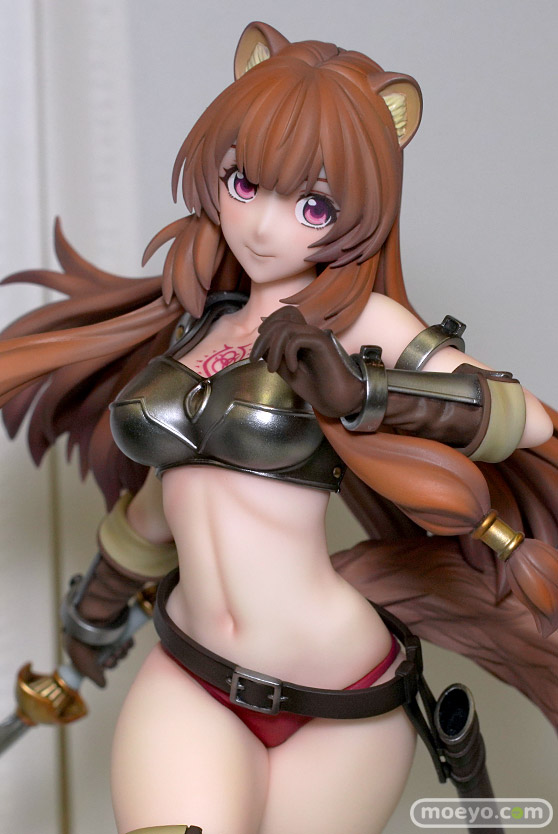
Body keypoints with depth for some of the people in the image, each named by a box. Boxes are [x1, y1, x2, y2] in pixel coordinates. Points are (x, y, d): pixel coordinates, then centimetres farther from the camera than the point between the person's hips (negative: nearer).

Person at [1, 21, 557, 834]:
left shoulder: (358, 320, -4)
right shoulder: (198, 328, 9)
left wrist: (363, 392, -24)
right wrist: (98, 607, 35)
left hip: (339, 708, -3)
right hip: (191, 686, 3)